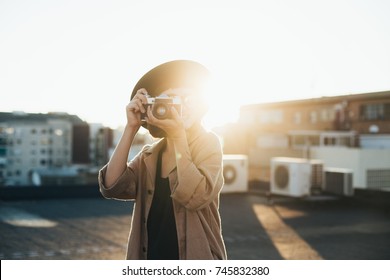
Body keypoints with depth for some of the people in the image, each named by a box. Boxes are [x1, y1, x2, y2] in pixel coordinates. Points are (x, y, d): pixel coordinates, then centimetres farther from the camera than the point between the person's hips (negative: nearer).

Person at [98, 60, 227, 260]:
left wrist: (178, 134, -20)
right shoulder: (149, 156, 6)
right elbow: (111, 186, -10)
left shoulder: (208, 144, -5)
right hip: (151, 260, 4)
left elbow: (195, 196, -22)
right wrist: (131, 128, -12)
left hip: (195, 262, -4)